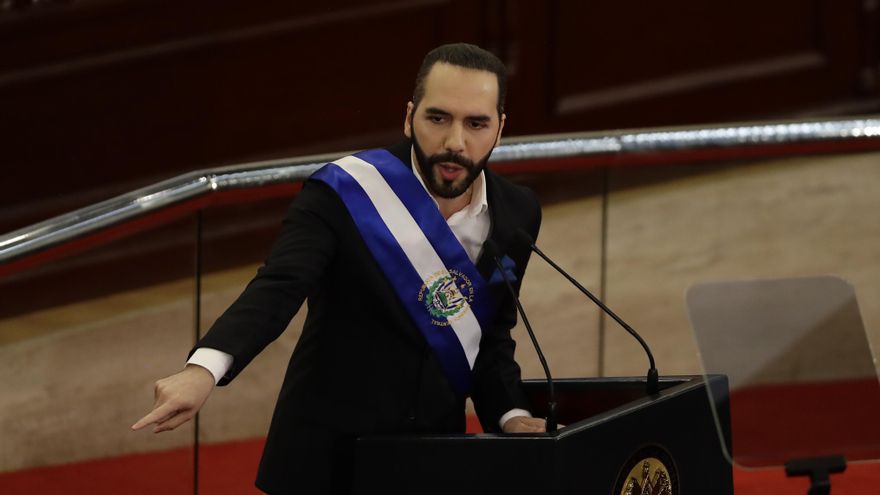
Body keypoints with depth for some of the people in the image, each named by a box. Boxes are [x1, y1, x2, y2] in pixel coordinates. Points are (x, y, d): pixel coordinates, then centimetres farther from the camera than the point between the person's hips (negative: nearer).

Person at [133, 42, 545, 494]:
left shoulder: (517, 213, 1)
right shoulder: (344, 194, -14)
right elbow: (277, 287, -27)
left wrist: (511, 416, -6)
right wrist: (204, 368, -43)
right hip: (329, 454, -4)